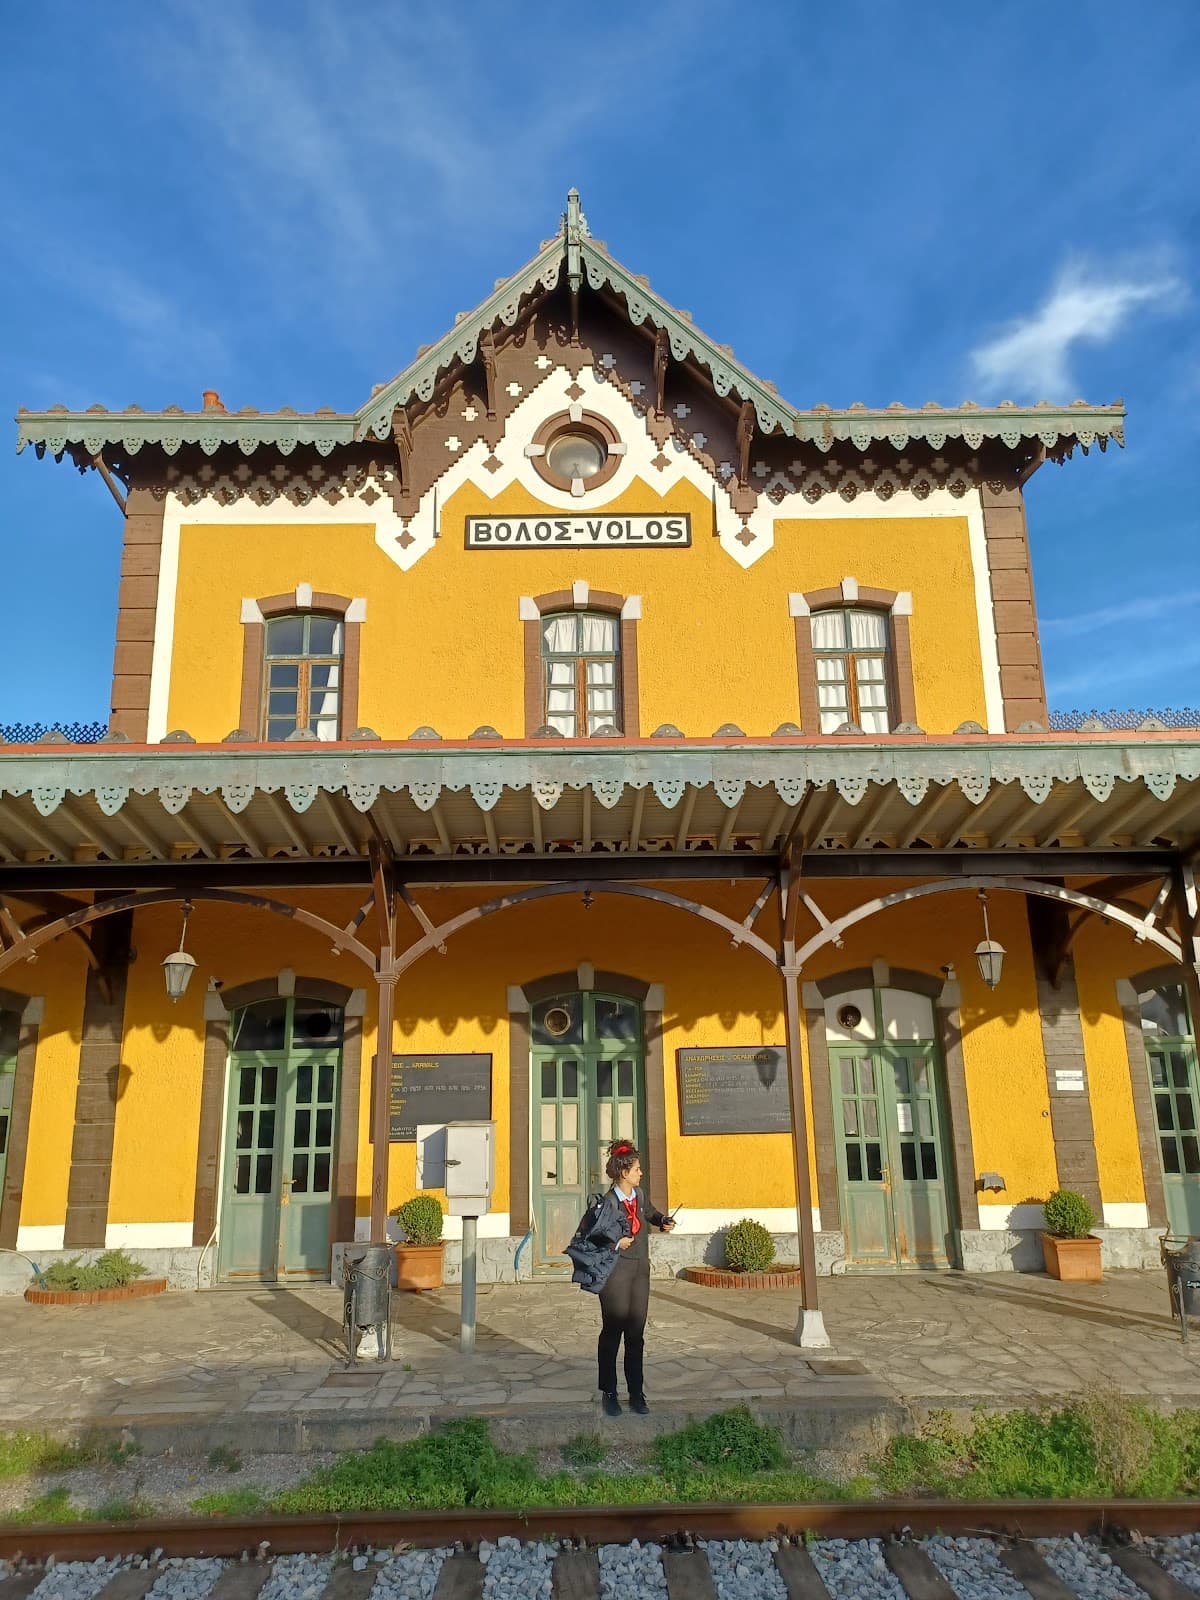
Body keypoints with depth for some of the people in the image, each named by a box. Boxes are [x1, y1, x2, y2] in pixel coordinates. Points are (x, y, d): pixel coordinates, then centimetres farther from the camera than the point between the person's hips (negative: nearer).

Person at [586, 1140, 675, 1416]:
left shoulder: (640, 1194, 4)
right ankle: (609, 1394, 14)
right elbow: (591, 1238, -14)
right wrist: (615, 1244, -20)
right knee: (612, 1332, 3)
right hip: (616, 1272, -6)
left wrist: (664, 1222, 7)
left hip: (640, 1271, 6)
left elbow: (651, 1213, 26)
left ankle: (636, 1393, 17)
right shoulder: (608, 1203, -15)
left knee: (636, 1334, 9)